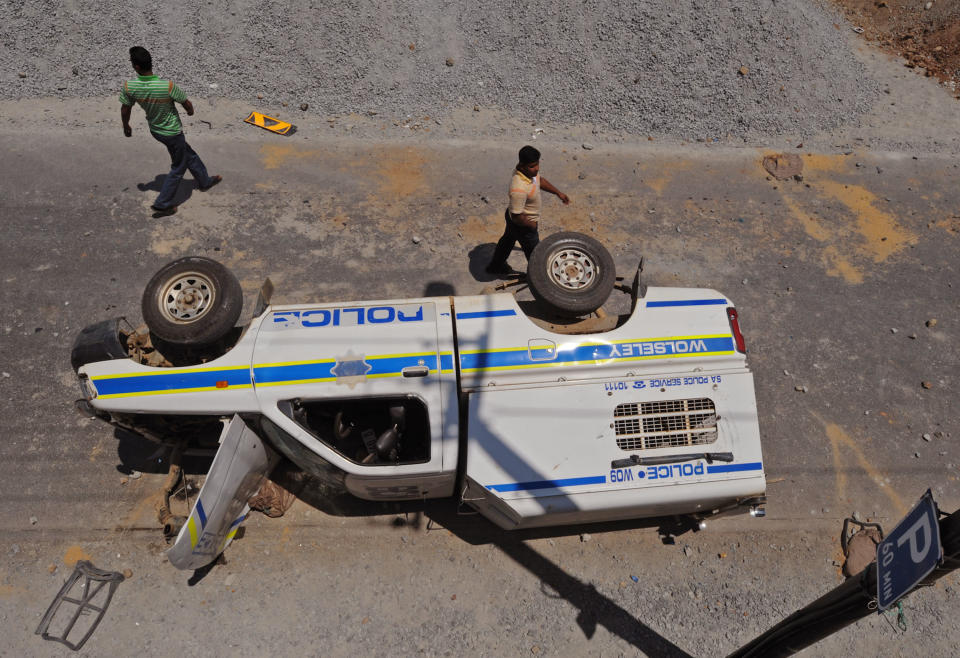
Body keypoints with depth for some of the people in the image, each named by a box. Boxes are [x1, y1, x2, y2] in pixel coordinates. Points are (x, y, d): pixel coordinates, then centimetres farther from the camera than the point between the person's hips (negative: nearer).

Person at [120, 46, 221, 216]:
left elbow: (125, 110, -4)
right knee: (178, 168, 14)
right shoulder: (168, 86, -32)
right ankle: (162, 204, 17)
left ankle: (204, 181, 46)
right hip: (172, 132, -5)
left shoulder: (129, 87, -19)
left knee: (189, 155, 27)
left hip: (155, 130, 5)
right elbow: (187, 103, -17)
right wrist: (190, 111, 8)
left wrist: (126, 126, 17)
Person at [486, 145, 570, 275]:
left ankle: (496, 266, 56)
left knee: (508, 240, 31)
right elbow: (517, 217, -35)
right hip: (522, 225, -9)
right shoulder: (519, 189, -43)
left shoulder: (530, 171, -15)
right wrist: (532, 225, -18)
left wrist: (558, 193, 12)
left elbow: (540, 180, 8)